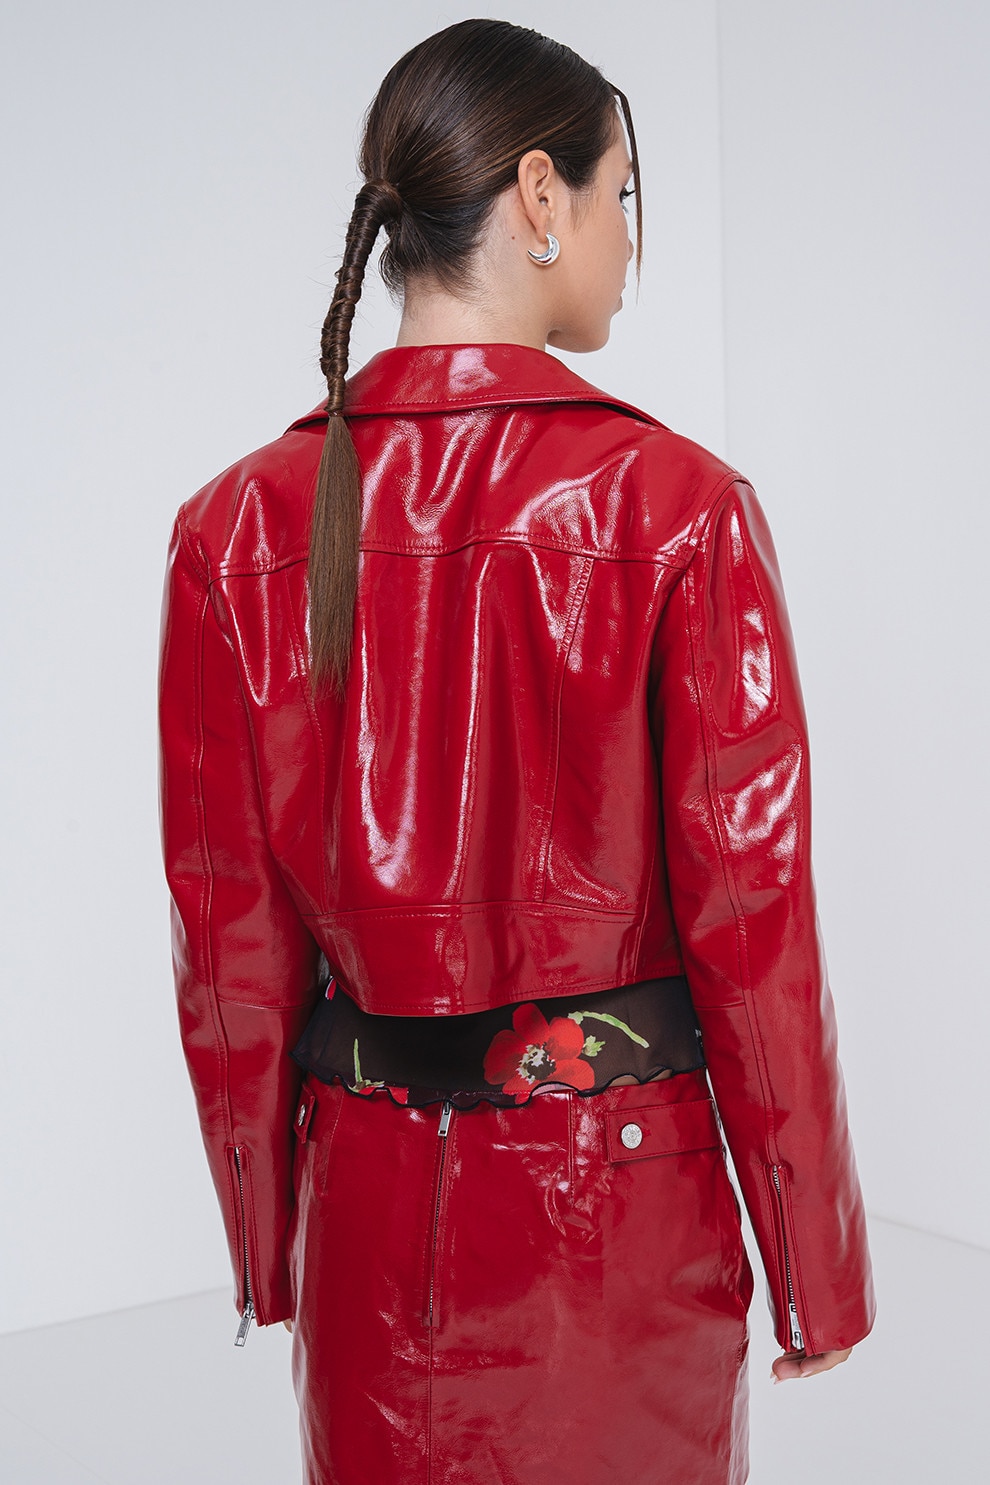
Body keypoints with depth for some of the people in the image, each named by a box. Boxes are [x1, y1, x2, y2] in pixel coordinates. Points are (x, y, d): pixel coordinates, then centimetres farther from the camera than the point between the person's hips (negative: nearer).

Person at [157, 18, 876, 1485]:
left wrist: (264, 1239, 11)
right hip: (620, 1193, -2)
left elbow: (228, 932, -2)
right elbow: (750, 910, -12)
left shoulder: (238, 524, -6)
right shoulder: (676, 506, -15)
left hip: (372, 1197, 3)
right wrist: (816, 1265, 1)